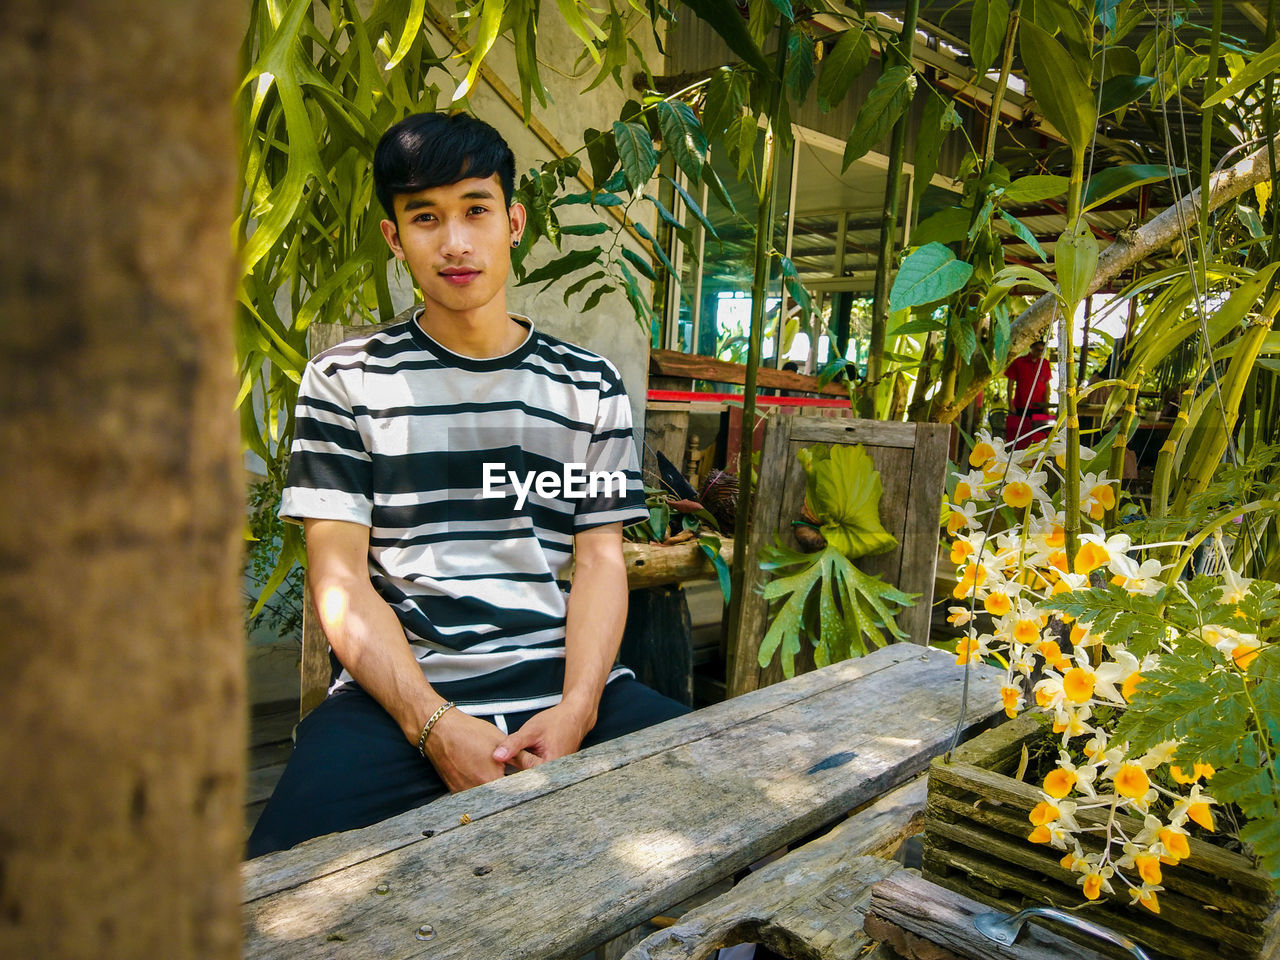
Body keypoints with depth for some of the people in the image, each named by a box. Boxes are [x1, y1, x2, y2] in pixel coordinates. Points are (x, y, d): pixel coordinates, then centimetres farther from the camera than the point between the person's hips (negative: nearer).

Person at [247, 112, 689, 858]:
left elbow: (601, 559, 7)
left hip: (565, 683, 3)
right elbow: (340, 576, 0)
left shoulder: (590, 386, 12)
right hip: (398, 694, -2)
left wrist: (576, 711, -11)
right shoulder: (347, 379, 7)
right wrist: (435, 725, -14)